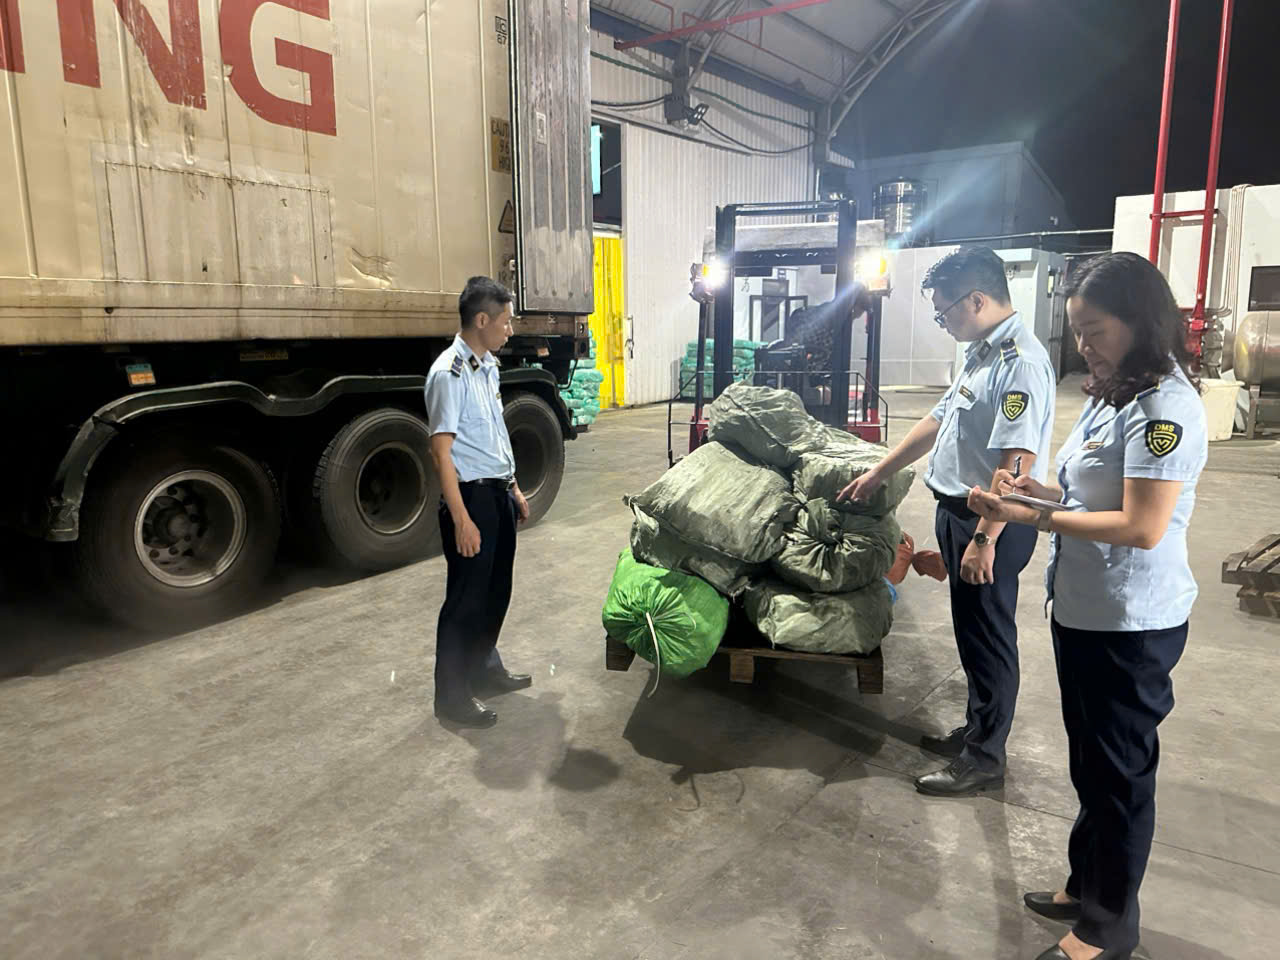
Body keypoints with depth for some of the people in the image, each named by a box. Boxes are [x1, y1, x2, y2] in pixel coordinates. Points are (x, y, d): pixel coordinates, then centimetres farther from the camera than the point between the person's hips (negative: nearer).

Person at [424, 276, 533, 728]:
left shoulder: (488, 366, 10)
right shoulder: (450, 374, -18)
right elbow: (441, 451, -20)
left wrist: (514, 489, 20)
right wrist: (461, 519, -23)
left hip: (499, 492, 9)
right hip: (472, 496, -9)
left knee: (496, 590, 19)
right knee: (466, 598, 1)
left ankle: (484, 669, 37)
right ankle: (452, 696, 15)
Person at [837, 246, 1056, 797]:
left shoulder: (1021, 363, -21)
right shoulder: (981, 352, 11)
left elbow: (1016, 465, -27)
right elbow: (938, 422, 19)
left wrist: (984, 539, -27)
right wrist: (877, 474, 22)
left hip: (991, 521, -10)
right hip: (958, 510, 10)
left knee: (988, 638, 4)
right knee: (971, 633, 20)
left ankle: (984, 760, 19)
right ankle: (978, 729, 37)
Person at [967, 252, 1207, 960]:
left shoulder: (1165, 405, -20)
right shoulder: (1112, 394, 10)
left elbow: (1141, 527, -25)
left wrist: (1031, 518, -22)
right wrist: (1036, 489, 0)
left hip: (1131, 625, -9)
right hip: (1084, 610, 9)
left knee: (1118, 772, 7)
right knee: (1091, 763, 22)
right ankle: (1087, 887, 40)